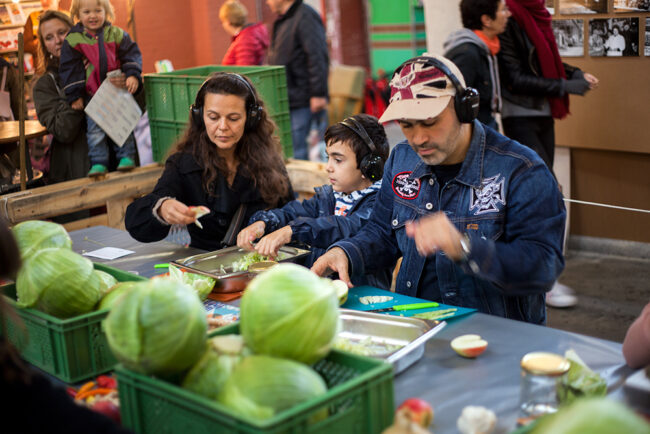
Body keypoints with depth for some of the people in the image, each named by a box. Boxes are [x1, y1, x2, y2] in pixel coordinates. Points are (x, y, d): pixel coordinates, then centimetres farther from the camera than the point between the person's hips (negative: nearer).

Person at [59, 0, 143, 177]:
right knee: (94, 129, -1)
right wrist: (74, 95, -4)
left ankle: (126, 156, 14)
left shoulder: (117, 34, 0)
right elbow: (69, 69, -1)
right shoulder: (73, 39, -3)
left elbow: (132, 55, 3)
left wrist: (133, 76, -13)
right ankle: (98, 163, 4)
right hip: (92, 94, 0)